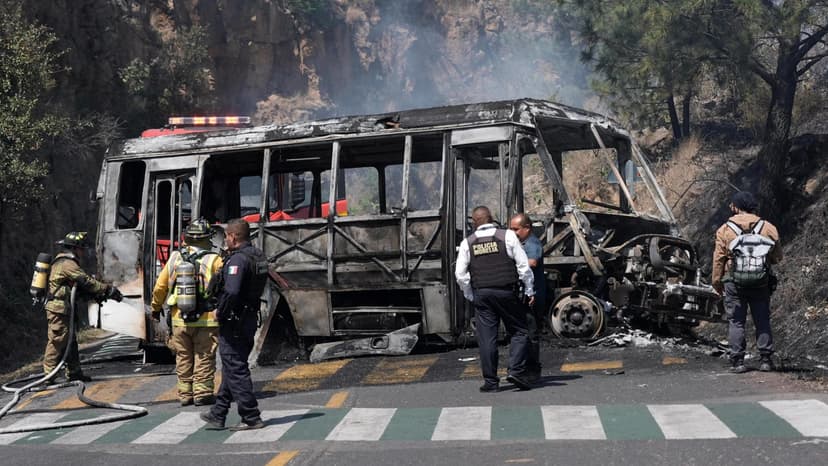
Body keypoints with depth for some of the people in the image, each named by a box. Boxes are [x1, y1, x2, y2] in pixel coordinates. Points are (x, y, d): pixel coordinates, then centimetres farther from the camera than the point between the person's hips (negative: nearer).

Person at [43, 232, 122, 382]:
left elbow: (79, 285, 18)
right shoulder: (68, 264, -14)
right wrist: (109, 290, -13)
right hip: (59, 309, -11)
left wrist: (97, 295, 7)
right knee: (57, 341, -9)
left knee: (70, 342, 13)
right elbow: (86, 282, -18)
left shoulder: (67, 262, 19)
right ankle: (49, 375, -7)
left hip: (63, 309, 11)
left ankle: (74, 373, 18)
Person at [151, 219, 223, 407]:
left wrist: (156, 307, 22)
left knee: (183, 358, 13)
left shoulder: (174, 259, 3)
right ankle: (202, 393, 5)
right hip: (206, 320, -3)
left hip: (179, 319, 3)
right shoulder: (213, 261, -9)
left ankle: (185, 394, 17)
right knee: (204, 357, 5)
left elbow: (160, 287, 8)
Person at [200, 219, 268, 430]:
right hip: (250, 318, 10)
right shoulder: (258, 256, 11)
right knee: (233, 368, 16)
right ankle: (218, 415, 26)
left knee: (236, 370, -2)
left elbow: (231, 292, -32)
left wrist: (220, 312, -17)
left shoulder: (238, 259, -20)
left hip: (233, 321, -10)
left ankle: (251, 418, 1)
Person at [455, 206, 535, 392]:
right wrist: (529, 291, 4)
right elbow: (523, 266, -3)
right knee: (518, 331, 8)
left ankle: (490, 381, 5)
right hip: (507, 292, -2)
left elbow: (460, 274, 2)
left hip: (481, 294, 2)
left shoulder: (467, 243, 4)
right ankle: (516, 371, -6)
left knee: (486, 338, 4)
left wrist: (471, 296, 12)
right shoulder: (508, 236, -1)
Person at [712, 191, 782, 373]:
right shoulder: (768, 228, 1)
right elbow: (777, 256, 7)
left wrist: (717, 282, 9)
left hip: (734, 283, -1)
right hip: (761, 283, 1)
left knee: (736, 322, 4)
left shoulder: (724, 230, -3)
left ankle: (737, 361, 1)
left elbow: (718, 259, -1)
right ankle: (765, 360, 9)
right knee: (762, 321, 10)